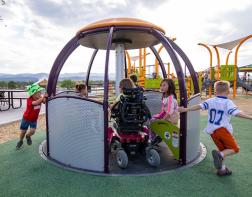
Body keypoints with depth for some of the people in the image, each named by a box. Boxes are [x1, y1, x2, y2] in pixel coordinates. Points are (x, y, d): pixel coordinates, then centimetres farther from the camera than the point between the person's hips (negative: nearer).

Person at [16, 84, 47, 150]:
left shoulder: (40, 98, -13)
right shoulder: (29, 100, -30)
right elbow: (35, 103, -50)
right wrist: (43, 97, -58)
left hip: (34, 119, 3)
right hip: (26, 118, -3)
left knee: (32, 131, -11)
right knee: (23, 132, 9)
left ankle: (28, 136, 27)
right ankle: (20, 141, 42)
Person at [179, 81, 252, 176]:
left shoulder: (210, 101, 3)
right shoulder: (228, 102, -7)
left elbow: (199, 106, -8)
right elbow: (236, 113, -19)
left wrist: (185, 109, -8)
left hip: (212, 131, 6)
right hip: (222, 129, -5)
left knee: (223, 150, 22)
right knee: (235, 148, 7)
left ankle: (221, 169, 27)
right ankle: (220, 155, -19)